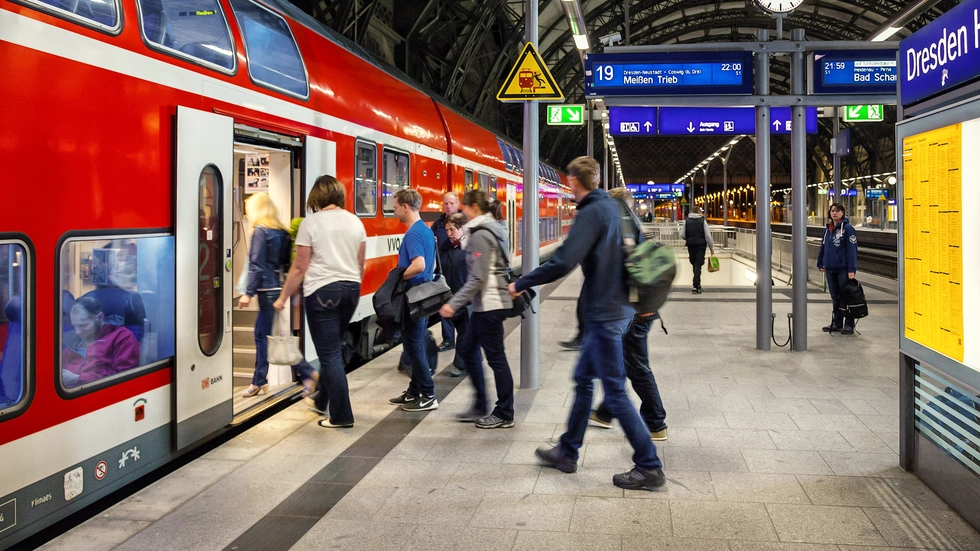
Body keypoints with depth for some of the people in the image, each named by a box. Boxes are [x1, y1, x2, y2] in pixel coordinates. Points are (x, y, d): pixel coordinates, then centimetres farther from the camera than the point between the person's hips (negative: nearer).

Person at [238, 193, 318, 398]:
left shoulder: (260, 231, -10)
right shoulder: (282, 232, 11)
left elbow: (256, 265, -14)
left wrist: (248, 293, -12)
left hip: (268, 289, -8)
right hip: (279, 287, 8)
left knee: (264, 335, 0)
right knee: (262, 335, 13)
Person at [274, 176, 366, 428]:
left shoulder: (311, 223, -7)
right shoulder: (355, 221, 7)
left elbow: (300, 268, -7)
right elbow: (360, 265, 12)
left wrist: (283, 298, 2)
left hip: (322, 291, -5)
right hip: (351, 289, 6)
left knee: (329, 353, 0)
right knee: (333, 349, 20)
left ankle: (341, 415, 1)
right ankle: (322, 400, 36)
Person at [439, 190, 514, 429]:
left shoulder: (481, 235, -16)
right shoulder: (492, 229, 13)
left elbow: (477, 278, -21)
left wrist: (454, 304, -19)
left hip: (489, 304, -10)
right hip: (486, 303, 10)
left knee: (495, 357, -1)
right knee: (468, 349, 16)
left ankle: (504, 415, 9)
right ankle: (480, 407, 22)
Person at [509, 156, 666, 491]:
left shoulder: (591, 213, -18)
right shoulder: (611, 206, 11)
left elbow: (563, 262, -26)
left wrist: (520, 284, -15)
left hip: (604, 313, -10)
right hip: (616, 305, 10)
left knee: (615, 392, -4)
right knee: (583, 379, 17)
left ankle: (649, 467, 2)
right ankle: (567, 453, 28)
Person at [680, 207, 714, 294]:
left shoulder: (687, 221, 2)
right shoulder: (703, 221, -2)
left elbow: (682, 235, 1)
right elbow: (708, 235, -5)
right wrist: (711, 247, 3)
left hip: (691, 245, 2)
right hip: (701, 245, -2)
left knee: (695, 264, 15)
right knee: (698, 265, -3)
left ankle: (697, 284, 23)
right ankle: (696, 286, -10)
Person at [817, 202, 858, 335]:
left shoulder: (848, 228, -9)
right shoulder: (828, 229, 12)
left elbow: (852, 249, -14)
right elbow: (823, 247, 20)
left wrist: (851, 269, -19)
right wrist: (820, 263, 15)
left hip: (843, 269, -7)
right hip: (830, 269, 7)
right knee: (835, 297, 14)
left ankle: (849, 325, 7)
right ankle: (837, 323, 23)